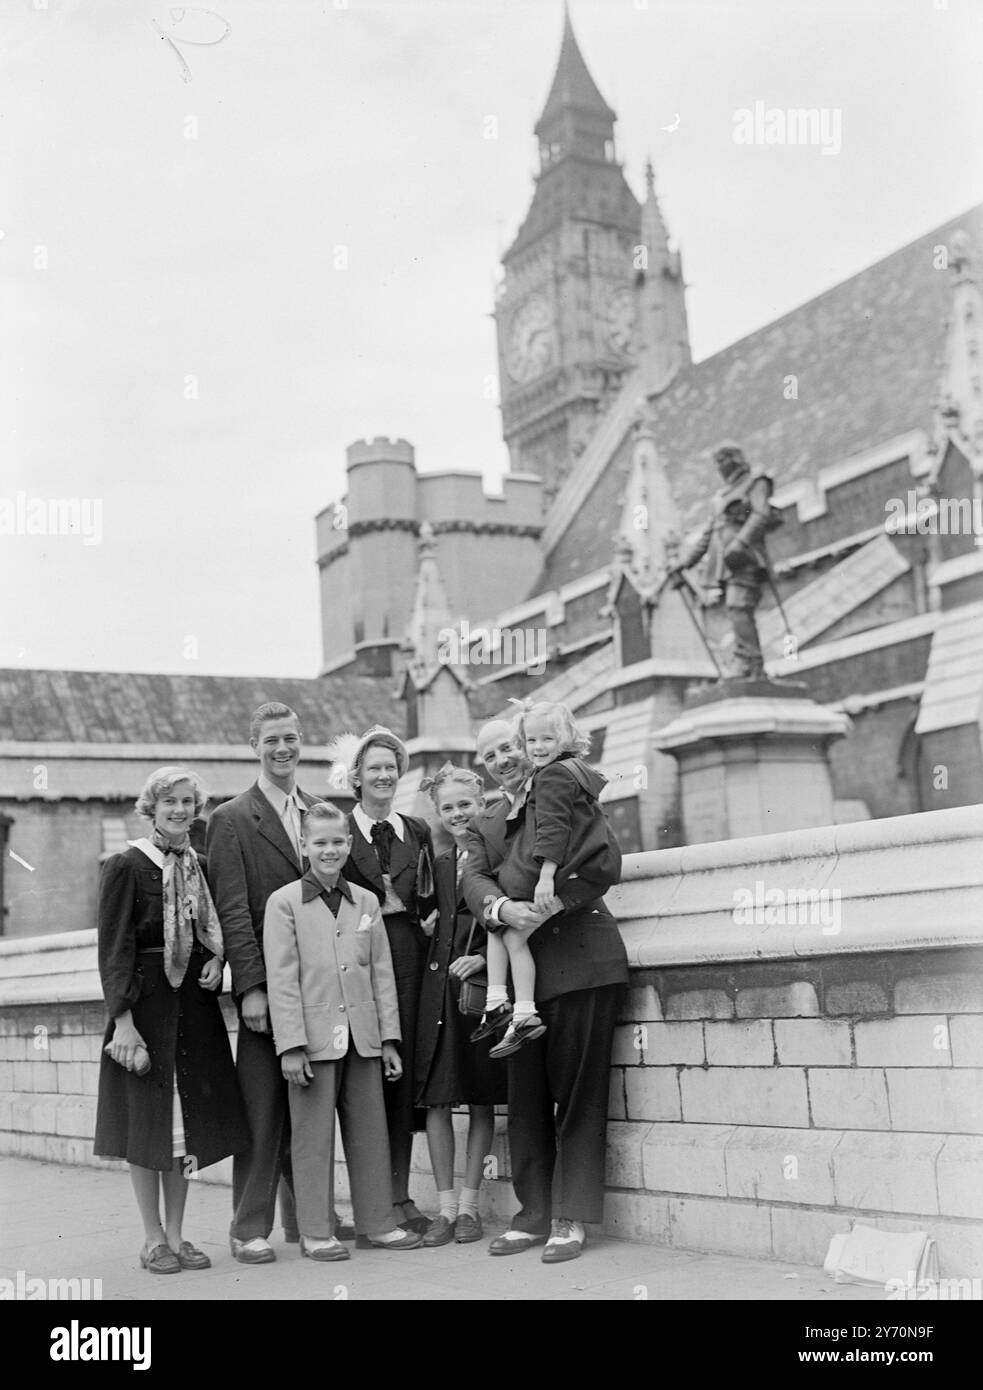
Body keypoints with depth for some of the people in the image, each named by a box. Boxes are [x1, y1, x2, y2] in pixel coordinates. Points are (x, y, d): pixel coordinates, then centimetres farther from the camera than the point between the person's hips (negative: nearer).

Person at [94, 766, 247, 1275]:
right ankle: (153, 1238, 13)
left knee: (189, 1120, 8)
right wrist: (122, 1019, -17)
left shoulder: (201, 866, 9)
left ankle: (176, 1234, 19)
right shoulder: (125, 867, -8)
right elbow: (113, 950, -11)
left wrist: (216, 963, -3)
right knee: (147, 1121, 1)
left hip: (194, 1005, 5)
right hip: (144, 1003, -5)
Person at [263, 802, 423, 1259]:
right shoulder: (283, 903, -2)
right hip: (313, 1038, -4)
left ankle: (376, 1222, 20)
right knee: (312, 1135, 2)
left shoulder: (366, 902, 10)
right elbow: (281, 979, -6)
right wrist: (291, 1044, -12)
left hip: (362, 1035, 4)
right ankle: (315, 1232, 11)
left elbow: (382, 974, 11)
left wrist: (389, 1037, 7)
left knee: (370, 1130, 9)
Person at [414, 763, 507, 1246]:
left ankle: (469, 1205, 13)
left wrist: (484, 957, -16)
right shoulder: (439, 865, 15)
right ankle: (445, 1206, 9)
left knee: (482, 1099, 3)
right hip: (439, 984, 4)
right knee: (436, 1098, 1)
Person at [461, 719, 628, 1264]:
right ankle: (534, 1215, 16)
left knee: (578, 1097, -1)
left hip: (581, 960, -4)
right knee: (526, 1100, 6)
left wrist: (550, 904, -21)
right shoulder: (482, 825, 19)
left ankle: (570, 1219, 5)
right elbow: (473, 879, 1)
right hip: (520, 970, 4)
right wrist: (503, 908, -21)